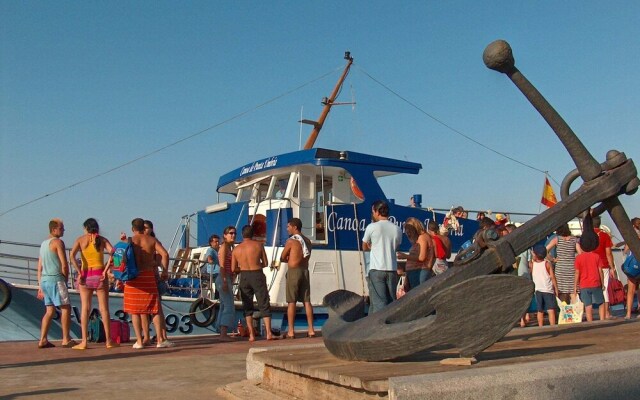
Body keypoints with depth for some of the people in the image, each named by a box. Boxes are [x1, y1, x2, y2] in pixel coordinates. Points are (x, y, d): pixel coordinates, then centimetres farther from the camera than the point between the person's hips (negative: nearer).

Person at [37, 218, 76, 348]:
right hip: (56, 280, -8)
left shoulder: (43, 244, 19)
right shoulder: (58, 242, -8)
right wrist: (65, 279, 2)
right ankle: (66, 340, -4)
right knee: (66, 308, -3)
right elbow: (64, 265, -13)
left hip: (44, 280, 8)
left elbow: (39, 268, 20)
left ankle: (43, 340, 7)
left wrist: (40, 286, 22)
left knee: (50, 310, 11)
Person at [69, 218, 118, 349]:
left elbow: (72, 255, -10)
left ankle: (84, 341, 4)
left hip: (85, 275, 0)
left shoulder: (81, 239, 5)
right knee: (104, 308, 5)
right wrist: (106, 269, -11)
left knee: (85, 308, 5)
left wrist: (79, 273, -10)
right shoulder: (102, 240, 4)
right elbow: (112, 252, -12)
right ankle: (109, 341, 9)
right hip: (100, 275, 0)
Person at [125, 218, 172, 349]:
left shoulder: (129, 241, 2)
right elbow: (165, 254, -5)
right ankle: (160, 340, 6)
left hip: (133, 277, -1)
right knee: (154, 308, 8)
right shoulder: (152, 240, 6)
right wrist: (165, 271, 3)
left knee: (134, 310, 6)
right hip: (149, 275, 1)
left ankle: (139, 341, 5)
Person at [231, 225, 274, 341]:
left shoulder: (236, 249, 2)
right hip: (257, 276, -2)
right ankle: (268, 333, -5)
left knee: (247, 307, 11)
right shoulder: (258, 245, -3)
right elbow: (265, 263, -1)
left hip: (244, 277, 2)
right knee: (264, 305, 3)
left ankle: (251, 334, 7)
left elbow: (233, 268, 2)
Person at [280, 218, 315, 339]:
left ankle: (291, 331, -1)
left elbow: (282, 258, -2)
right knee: (307, 301, 7)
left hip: (293, 272, -6)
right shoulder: (307, 241, 11)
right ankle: (311, 329, 7)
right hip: (305, 271, 6)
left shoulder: (291, 240, -9)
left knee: (291, 302, -1)